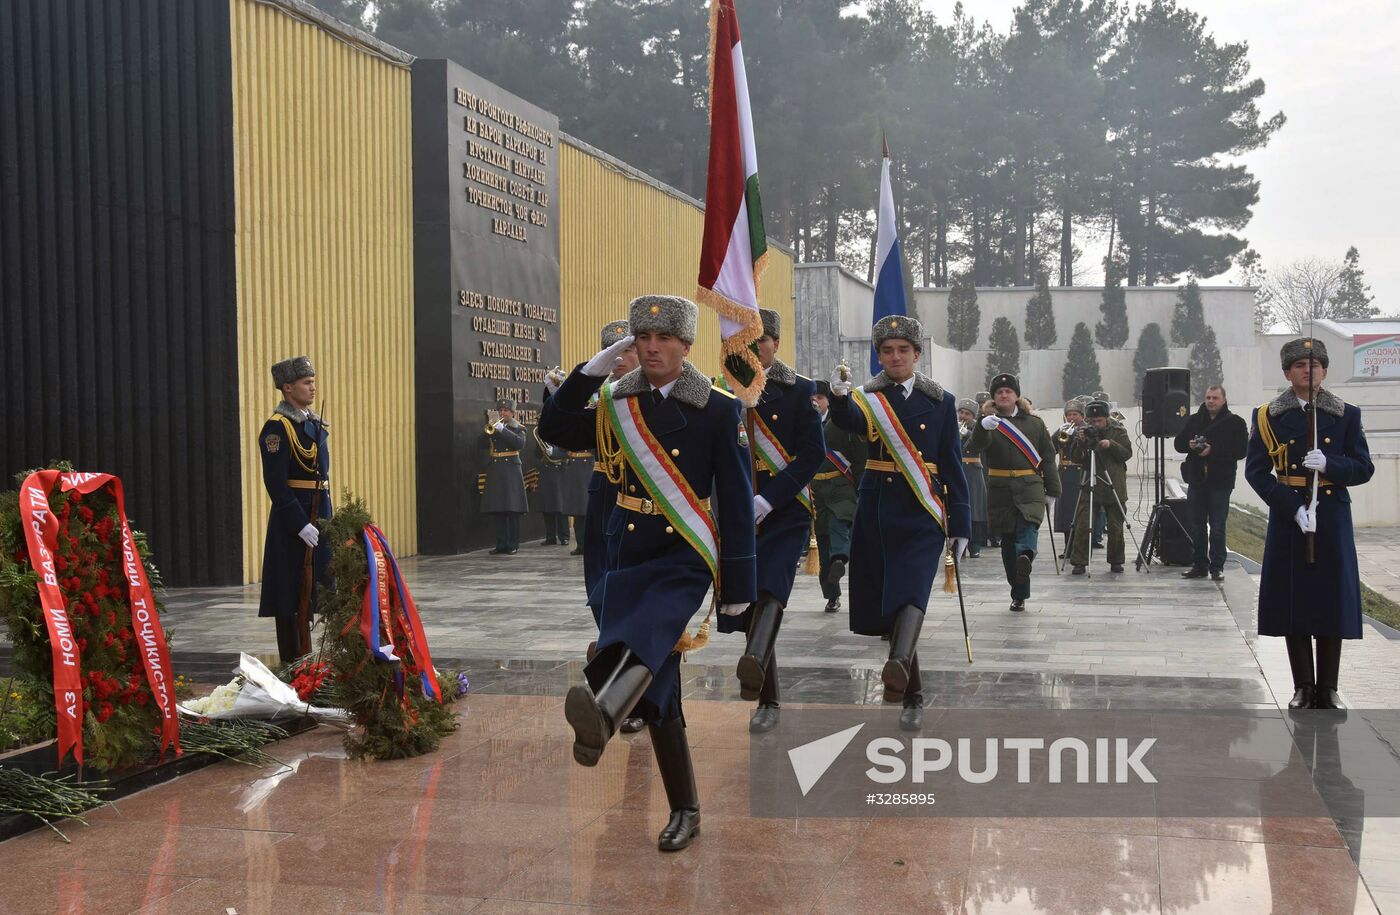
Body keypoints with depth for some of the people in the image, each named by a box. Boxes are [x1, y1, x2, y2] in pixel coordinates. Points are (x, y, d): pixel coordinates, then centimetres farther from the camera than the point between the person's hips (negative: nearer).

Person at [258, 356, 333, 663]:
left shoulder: (313, 422, 13)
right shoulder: (277, 427, -13)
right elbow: (275, 483, -18)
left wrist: (327, 518, 14)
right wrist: (301, 525, -21)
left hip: (318, 514, 9)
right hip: (292, 520, -9)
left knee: (313, 589, 14)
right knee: (293, 593, -2)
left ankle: (306, 657, 25)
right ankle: (294, 662, 6)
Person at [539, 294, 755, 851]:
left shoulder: (718, 410, -3)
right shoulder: (617, 406, 9)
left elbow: (736, 499, -4)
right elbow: (552, 428, 2)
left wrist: (738, 585, -6)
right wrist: (593, 368, -7)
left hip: (685, 557, -4)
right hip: (627, 555, 4)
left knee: (645, 630, -36)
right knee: (656, 687, 4)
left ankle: (602, 711, -65)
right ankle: (684, 811, 16)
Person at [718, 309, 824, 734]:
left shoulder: (799, 390, 0)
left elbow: (813, 453, -7)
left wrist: (768, 500, -17)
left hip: (785, 509, -3)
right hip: (738, 512, 3)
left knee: (770, 584, -27)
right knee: (746, 596, 4)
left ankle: (754, 663, -50)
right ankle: (767, 701, 16)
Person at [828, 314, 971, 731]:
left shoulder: (940, 402, 6)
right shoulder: (867, 398, 5)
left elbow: (953, 468, 5)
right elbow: (848, 421, -20)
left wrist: (960, 526, 0)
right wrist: (840, 395, -43)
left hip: (922, 513, -2)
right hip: (876, 511, 2)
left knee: (912, 592, -22)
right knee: (883, 602, 6)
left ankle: (898, 668, -45)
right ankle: (912, 695, 20)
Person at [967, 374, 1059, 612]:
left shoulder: (1034, 422, 11)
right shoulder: (988, 421, 7)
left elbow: (1048, 457, 12)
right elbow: (975, 447, -14)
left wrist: (1052, 492, 7)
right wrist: (983, 428, -36)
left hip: (1030, 486, 0)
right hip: (1000, 489, 0)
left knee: (1029, 523, -27)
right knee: (1007, 539, 4)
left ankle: (1026, 555, -54)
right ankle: (1019, 594, 11)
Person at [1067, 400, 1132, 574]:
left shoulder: (1118, 431, 3)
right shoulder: (1083, 432, 4)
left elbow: (1127, 453, -3)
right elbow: (1074, 458, 1)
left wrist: (1111, 445, -18)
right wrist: (1080, 442, -16)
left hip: (1114, 487, 0)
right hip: (1089, 487, 0)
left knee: (1115, 526, 6)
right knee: (1082, 525, -7)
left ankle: (1116, 561, 20)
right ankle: (1079, 562, -2)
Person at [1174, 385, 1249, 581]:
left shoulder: (1235, 423, 0)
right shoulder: (1194, 420, 12)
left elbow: (1240, 451, -10)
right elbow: (1179, 443, 14)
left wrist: (1214, 450, -18)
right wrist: (1190, 445, -8)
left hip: (1220, 482, -4)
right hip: (1197, 480, 4)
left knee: (1217, 527, -2)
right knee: (1196, 525, 8)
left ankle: (1217, 567, 6)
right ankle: (1199, 565, 18)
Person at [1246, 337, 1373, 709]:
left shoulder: (1346, 415, 6)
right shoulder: (1269, 416, 2)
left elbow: (1364, 468, 4)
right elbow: (1256, 470, -4)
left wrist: (1329, 465, -17)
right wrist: (1293, 507, -15)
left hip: (1332, 517, 1)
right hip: (1288, 517, -1)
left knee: (1332, 599, 2)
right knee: (1293, 601, 1)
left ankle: (1327, 688, 13)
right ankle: (1303, 688, 12)